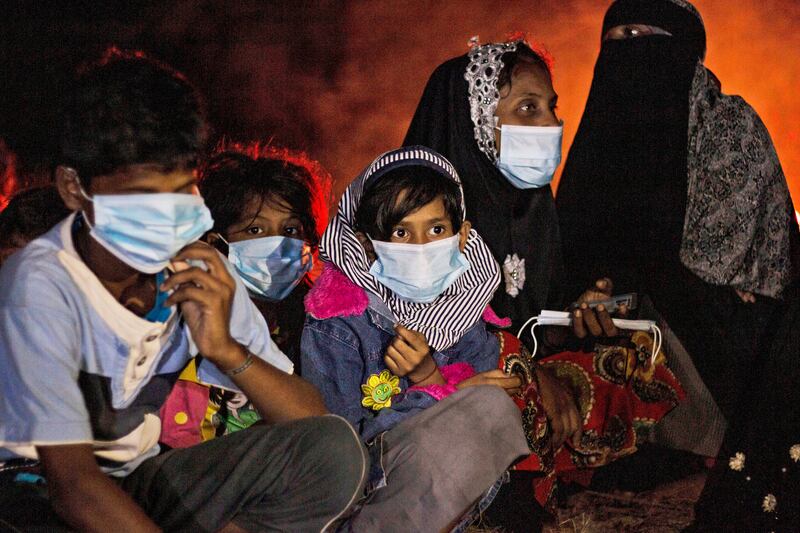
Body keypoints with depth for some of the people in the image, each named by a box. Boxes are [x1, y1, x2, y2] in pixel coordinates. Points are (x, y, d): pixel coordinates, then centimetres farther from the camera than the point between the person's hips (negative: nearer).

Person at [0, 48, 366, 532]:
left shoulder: (198, 273, -7)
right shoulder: (42, 286, -22)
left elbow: (311, 419, -6)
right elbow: (72, 483, -27)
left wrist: (226, 351, -22)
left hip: (140, 484, 5)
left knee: (336, 449, -13)